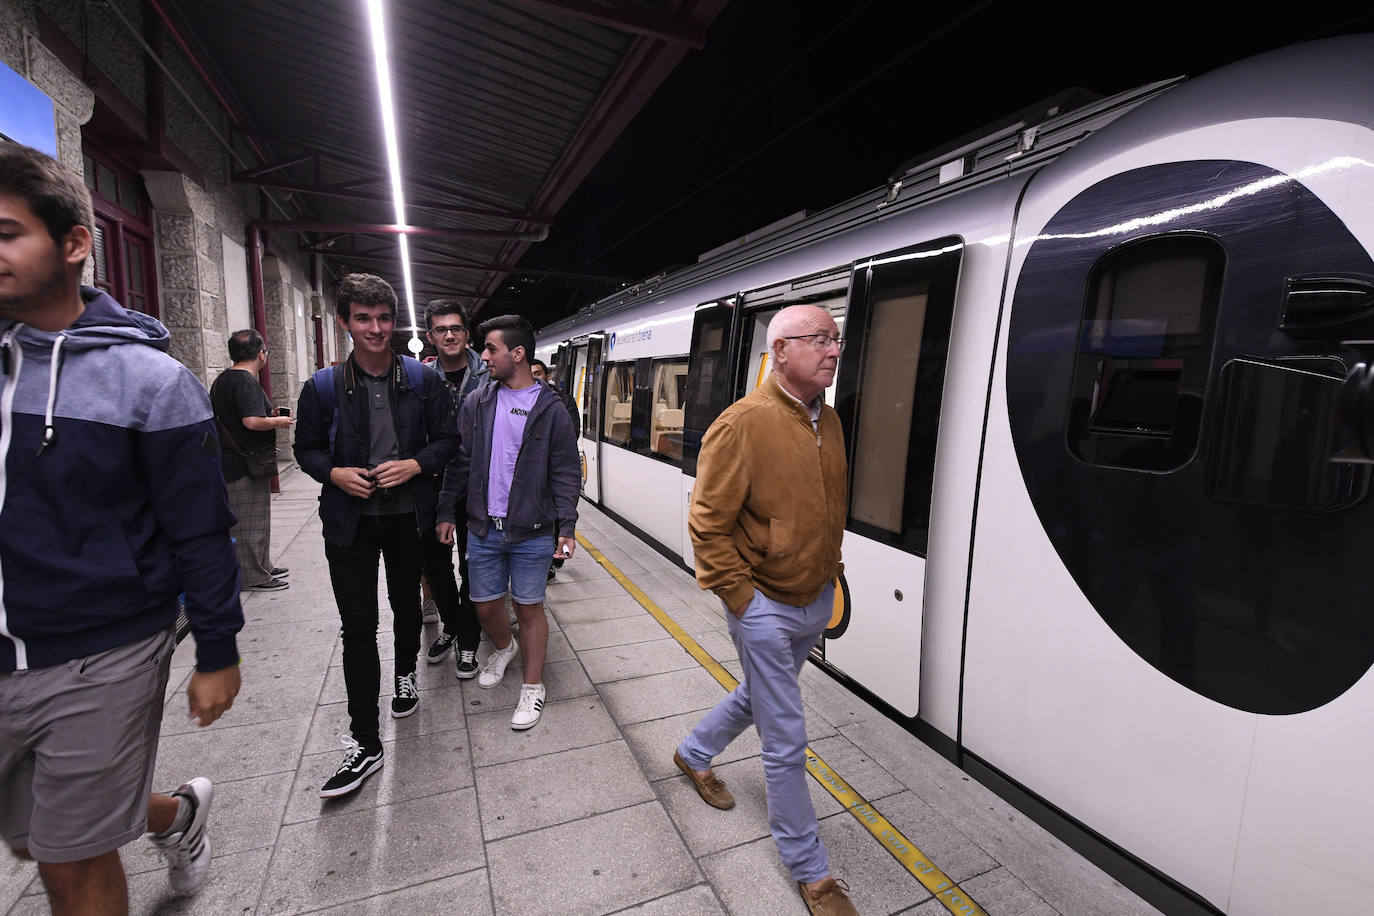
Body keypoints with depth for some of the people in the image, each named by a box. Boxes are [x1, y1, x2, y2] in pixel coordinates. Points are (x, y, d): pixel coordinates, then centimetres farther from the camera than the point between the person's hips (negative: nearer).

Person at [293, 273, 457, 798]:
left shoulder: (422, 380, -3)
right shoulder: (323, 387, -4)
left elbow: (447, 439, 1)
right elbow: (306, 448, 6)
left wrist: (416, 464, -17)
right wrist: (336, 473, -14)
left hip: (408, 516, 1)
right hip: (350, 522, -1)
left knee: (407, 604, 20)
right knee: (357, 629, 0)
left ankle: (405, 676, 49)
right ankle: (364, 744, 10)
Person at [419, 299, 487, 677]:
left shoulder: (488, 376, -6)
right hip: (433, 486, 3)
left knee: (472, 564, 8)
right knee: (435, 562, 14)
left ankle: (468, 638, 26)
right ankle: (451, 624, 38)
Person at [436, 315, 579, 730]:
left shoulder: (551, 410, -7)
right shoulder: (477, 402, 3)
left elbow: (566, 473, -6)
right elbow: (460, 462, 8)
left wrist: (567, 527, -10)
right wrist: (447, 512, 6)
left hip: (532, 532, -4)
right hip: (482, 528, 4)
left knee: (529, 608, 7)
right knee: (485, 606, 15)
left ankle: (533, 686, 26)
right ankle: (504, 648, 48)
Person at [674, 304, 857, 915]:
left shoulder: (828, 422, 3)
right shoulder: (742, 424, -21)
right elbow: (707, 526, -18)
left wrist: (830, 577, 12)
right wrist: (742, 602, -15)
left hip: (816, 602, 8)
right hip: (765, 608, -8)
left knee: (760, 696, 27)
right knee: (786, 742, 8)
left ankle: (694, 755, 55)